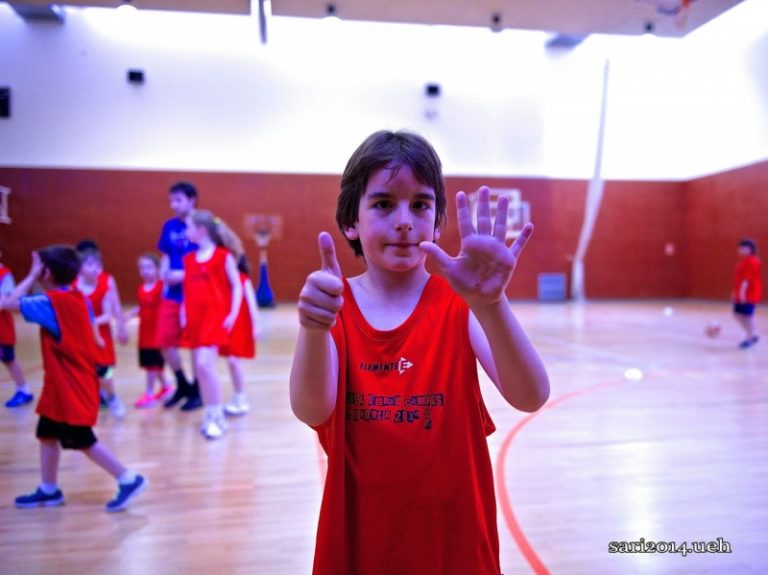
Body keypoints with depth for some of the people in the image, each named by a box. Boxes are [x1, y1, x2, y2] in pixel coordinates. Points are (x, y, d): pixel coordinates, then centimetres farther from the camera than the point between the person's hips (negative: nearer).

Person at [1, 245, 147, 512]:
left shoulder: (51, 302, -18)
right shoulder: (78, 298, 7)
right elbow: (95, 338, 10)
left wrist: (32, 275, -11)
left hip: (70, 386, -9)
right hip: (64, 385, 9)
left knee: (83, 441, -3)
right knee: (47, 434, 18)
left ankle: (128, 479, 2)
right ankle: (49, 490, 29)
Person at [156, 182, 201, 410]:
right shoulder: (169, 226, 8)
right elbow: (166, 256, 15)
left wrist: (185, 275, -19)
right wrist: (164, 274, -5)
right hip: (172, 294, 5)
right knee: (165, 342, 5)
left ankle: (197, 391, 22)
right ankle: (183, 385, 27)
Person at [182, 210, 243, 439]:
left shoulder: (224, 256, -6)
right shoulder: (189, 259, 11)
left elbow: (236, 286, -4)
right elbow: (188, 289, 16)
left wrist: (233, 313, -12)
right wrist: (184, 312, 4)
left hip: (215, 317, -6)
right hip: (194, 319, 6)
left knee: (205, 365, -15)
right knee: (200, 368, 8)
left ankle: (217, 417, -2)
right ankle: (211, 415, 20)